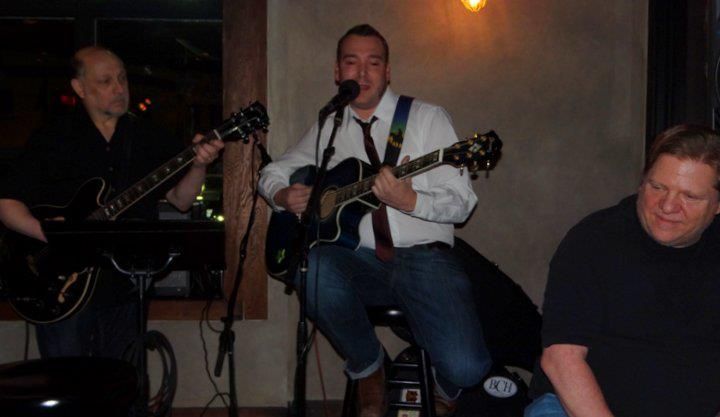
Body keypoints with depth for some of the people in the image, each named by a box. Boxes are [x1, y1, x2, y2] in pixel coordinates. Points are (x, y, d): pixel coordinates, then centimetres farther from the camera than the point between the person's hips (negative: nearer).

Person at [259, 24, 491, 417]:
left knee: (465, 367, -26)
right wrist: (283, 196, 0)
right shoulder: (328, 128, 15)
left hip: (423, 256, -2)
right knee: (313, 268, -35)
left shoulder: (428, 118, 5)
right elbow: (272, 172, 24)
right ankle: (367, 369, -4)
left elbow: (462, 203, -1)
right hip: (359, 258, 2)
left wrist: (408, 201, -21)